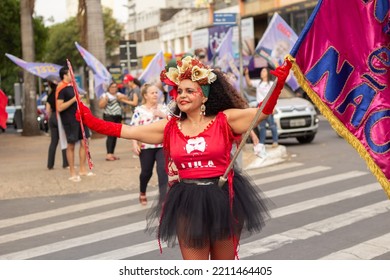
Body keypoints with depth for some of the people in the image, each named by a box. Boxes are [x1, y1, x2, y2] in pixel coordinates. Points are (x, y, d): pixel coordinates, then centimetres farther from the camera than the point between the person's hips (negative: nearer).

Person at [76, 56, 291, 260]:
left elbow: (263, 111, -10)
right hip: (187, 203, 2)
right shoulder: (169, 127, 3)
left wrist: (279, 81, -23)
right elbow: (126, 131, 3)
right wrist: (90, 120, -2)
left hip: (223, 198, -2)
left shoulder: (224, 120, -4)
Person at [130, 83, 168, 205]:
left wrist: (163, 115, -13)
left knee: (163, 171, -12)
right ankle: (142, 193, 39)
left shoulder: (163, 108, 5)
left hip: (162, 145, 1)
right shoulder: (139, 110, -1)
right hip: (146, 146, -1)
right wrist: (135, 144, -12)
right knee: (146, 172, 12)